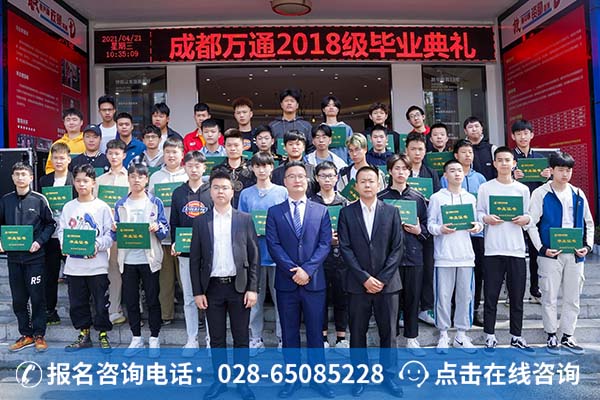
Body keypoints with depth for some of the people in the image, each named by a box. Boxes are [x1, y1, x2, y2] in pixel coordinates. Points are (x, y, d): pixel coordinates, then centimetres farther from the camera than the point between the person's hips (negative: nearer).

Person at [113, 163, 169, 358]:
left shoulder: (155, 203, 2)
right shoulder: (120, 204, 8)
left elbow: (165, 231, 0)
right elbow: (115, 236, 10)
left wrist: (157, 228, -21)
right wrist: (114, 230, -12)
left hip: (149, 259, -2)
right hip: (128, 259, 3)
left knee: (152, 299, 5)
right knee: (130, 300, 10)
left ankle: (154, 339, 19)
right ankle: (136, 339, 25)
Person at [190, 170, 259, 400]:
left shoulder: (245, 219, 1)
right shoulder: (201, 222, 4)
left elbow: (254, 256, 0)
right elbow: (195, 259, 4)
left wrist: (253, 288, -6)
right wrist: (197, 292, -1)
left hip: (239, 286, -1)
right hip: (212, 287, 1)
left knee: (241, 338, 8)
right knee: (217, 339, 11)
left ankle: (242, 381, 23)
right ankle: (219, 380, 27)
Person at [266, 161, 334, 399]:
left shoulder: (321, 211, 6)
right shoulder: (274, 212, 5)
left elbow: (325, 244, -2)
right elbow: (273, 245, -4)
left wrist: (307, 269, -14)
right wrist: (293, 270, -14)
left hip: (314, 281, 0)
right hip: (286, 282, 0)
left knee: (315, 332, 9)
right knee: (289, 334, 10)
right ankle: (292, 379, 24)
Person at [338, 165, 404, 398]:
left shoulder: (391, 212, 5)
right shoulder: (346, 213, 2)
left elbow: (397, 248, 0)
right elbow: (345, 248, -3)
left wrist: (382, 278, -8)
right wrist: (364, 277, -11)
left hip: (387, 282, 1)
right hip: (358, 283, 0)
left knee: (388, 332, 8)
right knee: (358, 332, 7)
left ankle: (389, 375, 23)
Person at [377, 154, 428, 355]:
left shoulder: (418, 197, 9)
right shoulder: (381, 197, 0)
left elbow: (426, 225, 13)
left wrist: (419, 231, -6)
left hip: (413, 254, 3)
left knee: (413, 297, 10)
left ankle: (412, 338, 24)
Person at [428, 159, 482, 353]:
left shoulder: (470, 198, 13)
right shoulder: (437, 197, 2)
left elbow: (475, 222, 14)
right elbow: (430, 224, 0)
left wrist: (477, 226, -7)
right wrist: (440, 229, -19)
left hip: (466, 254, 4)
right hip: (444, 254, -3)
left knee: (465, 296, 8)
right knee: (443, 296, 0)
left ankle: (461, 335, 20)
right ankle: (443, 334, 14)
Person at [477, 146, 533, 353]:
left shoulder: (523, 189, 10)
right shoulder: (485, 188, 4)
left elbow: (528, 216, 13)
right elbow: (478, 213, 4)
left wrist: (526, 219, -8)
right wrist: (486, 218, -16)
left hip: (516, 249, 2)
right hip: (493, 249, -2)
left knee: (517, 296, 8)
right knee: (490, 295, 2)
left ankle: (516, 336, 22)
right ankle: (490, 336, 12)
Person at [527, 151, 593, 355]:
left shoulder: (578, 194, 8)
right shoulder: (541, 194, -4)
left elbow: (589, 223, 14)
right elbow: (531, 224, -6)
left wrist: (588, 246, 0)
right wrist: (542, 248, -14)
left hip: (575, 254, 4)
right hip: (550, 254, -4)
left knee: (572, 298, 11)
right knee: (550, 298, 3)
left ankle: (567, 337, 24)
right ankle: (551, 336, 17)